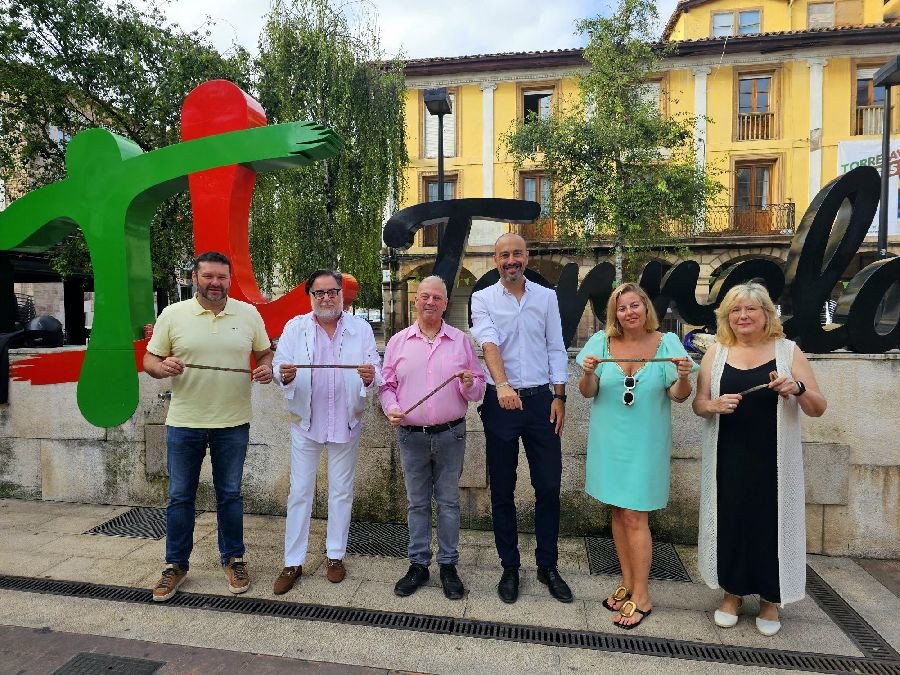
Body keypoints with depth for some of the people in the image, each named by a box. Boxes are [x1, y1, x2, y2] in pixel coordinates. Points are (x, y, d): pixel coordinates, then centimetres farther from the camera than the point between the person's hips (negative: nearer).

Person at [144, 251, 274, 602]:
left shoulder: (248, 314, 1)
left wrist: (267, 368, -14)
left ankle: (233, 559, 30)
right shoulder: (173, 314, -1)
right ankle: (176, 565, 30)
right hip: (184, 424, 0)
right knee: (180, 496, 12)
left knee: (230, 495, 13)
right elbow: (149, 359, 3)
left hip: (233, 424, 0)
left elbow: (265, 352, 9)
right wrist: (162, 367, -20)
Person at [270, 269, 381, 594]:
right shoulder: (295, 327, 0)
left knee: (341, 491, 12)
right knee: (300, 492, 7)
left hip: (346, 422, 1)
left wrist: (370, 378, -28)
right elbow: (279, 367, -6)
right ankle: (293, 562, 21)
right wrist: (284, 375, -29)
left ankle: (335, 555, 30)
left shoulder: (361, 328, -1)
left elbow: (376, 373, -5)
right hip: (305, 422, 0)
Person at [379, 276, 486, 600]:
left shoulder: (461, 340, 3)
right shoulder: (398, 341, 5)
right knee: (417, 502, 12)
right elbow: (387, 384, 7)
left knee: (448, 502, 9)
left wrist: (469, 383, -16)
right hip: (411, 436, 1)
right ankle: (418, 564, 27)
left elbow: (479, 389, 6)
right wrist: (391, 408, -11)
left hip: (450, 435, 0)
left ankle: (448, 565, 24)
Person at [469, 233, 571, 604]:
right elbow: (488, 343, -16)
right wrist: (502, 384, -32)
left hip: (541, 400, 2)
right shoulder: (483, 299, 0)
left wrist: (559, 396, 2)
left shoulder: (546, 297, 8)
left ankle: (548, 566, 26)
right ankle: (510, 567, 25)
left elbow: (556, 348, 8)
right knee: (502, 490, 8)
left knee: (549, 486, 7)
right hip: (501, 402, -1)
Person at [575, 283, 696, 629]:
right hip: (608, 441, 3)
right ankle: (628, 582, 31)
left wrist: (683, 378, -23)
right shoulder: (602, 342, -2)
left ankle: (641, 596, 16)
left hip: (645, 443, -2)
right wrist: (588, 373, -22)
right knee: (618, 512, 13)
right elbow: (588, 392, -2)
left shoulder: (667, 343, -4)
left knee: (634, 515, 0)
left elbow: (678, 396, -2)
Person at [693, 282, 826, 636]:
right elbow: (698, 404, 5)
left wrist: (798, 389, -20)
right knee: (730, 521, 7)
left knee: (771, 522, 6)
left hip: (773, 460, -1)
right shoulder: (716, 352, 3)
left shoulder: (788, 351, 0)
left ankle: (770, 600, 28)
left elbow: (818, 409, 1)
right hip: (728, 459, 1)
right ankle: (732, 592, 28)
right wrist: (715, 405, -17)